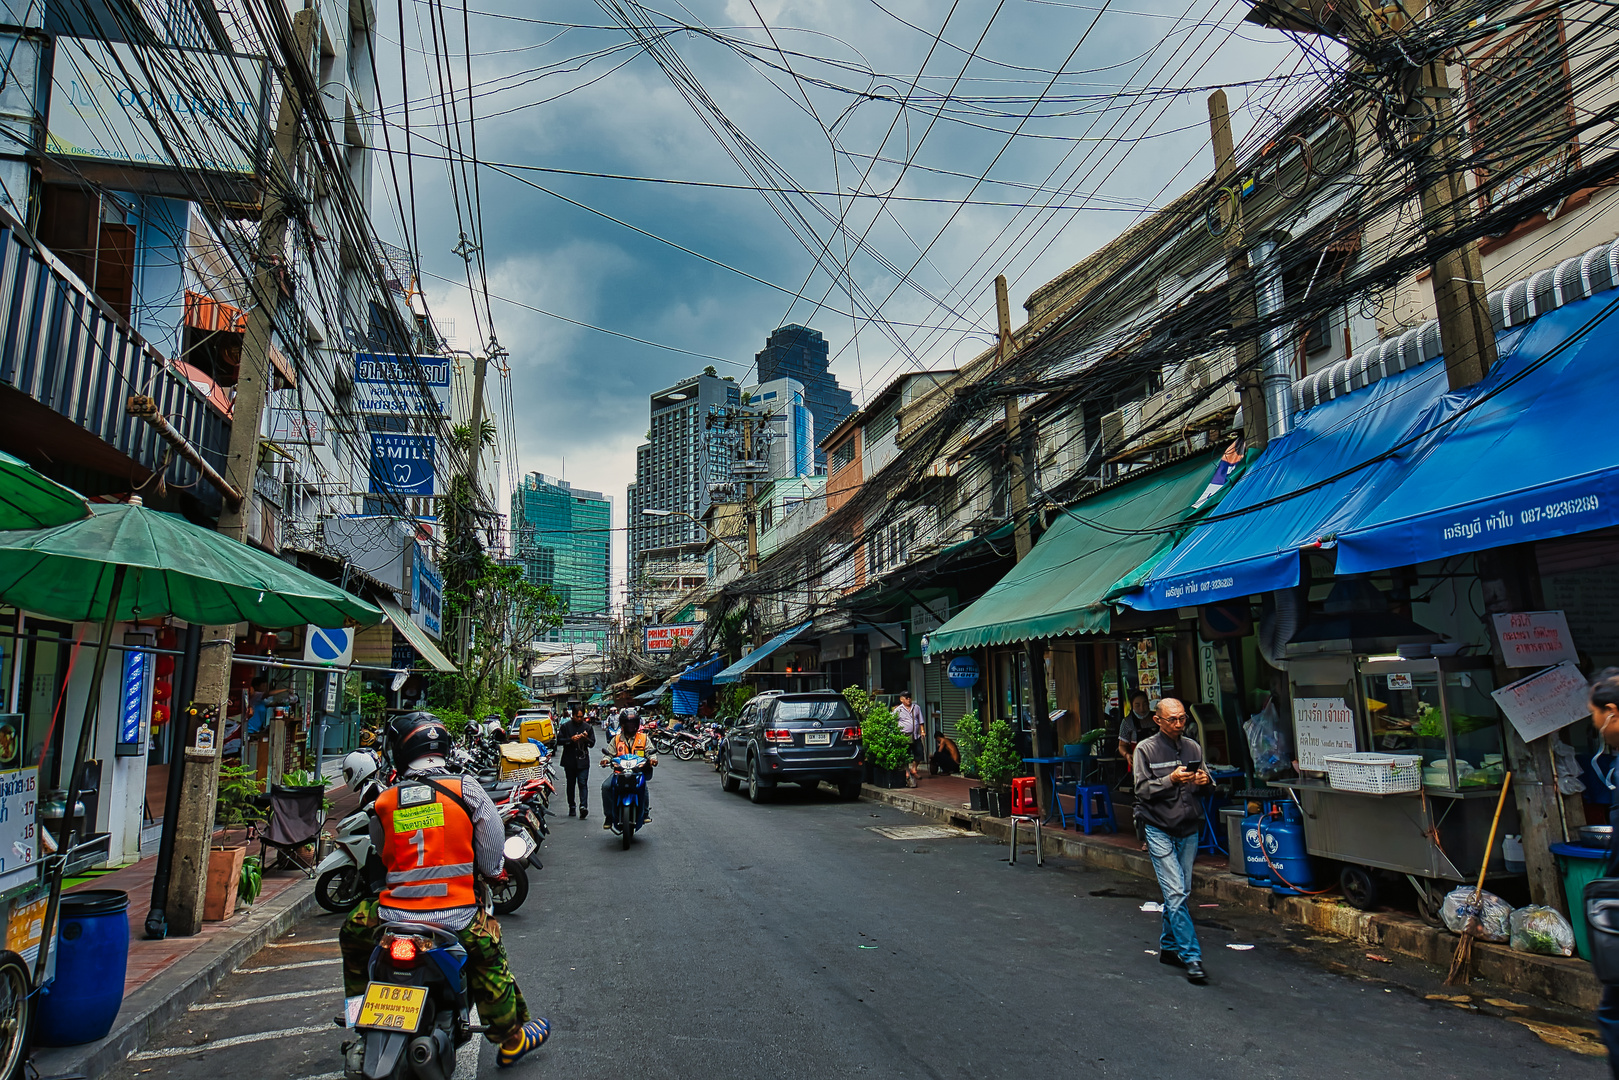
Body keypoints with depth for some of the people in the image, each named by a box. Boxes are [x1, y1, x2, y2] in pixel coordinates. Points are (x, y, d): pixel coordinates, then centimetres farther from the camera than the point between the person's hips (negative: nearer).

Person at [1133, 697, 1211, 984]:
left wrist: (1204, 781, -7)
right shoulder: (1146, 749, -4)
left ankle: (1168, 947, 26)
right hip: (1160, 830, -5)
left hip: (1189, 830, 5)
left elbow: (1208, 783, 16)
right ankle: (1191, 957, -6)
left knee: (1180, 893, 11)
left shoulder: (1193, 747, 9)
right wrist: (1171, 780, -22)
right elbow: (1142, 789, -9)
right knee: (1175, 894, -10)